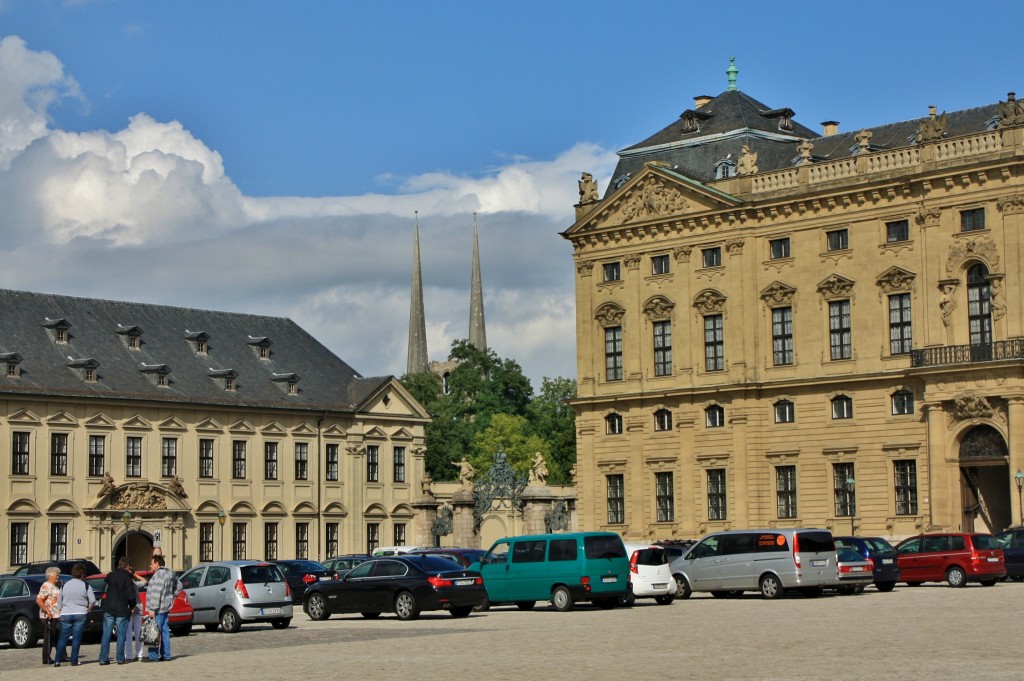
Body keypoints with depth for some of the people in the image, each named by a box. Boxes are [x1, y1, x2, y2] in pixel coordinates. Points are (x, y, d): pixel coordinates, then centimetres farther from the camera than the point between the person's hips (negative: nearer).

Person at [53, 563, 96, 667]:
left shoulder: (65, 586, 5)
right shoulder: (86, 586, -3)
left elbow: (59, 602, 11)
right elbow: (92, 601, -5)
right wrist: (88, 609, 11)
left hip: (65, 614, 2)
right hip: (80, 614, -2)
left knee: (63, 638, 7)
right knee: (76, 638, 2)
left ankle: (57, 661, 1)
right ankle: (74, 661, 0)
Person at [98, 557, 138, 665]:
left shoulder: (110, 575, 2)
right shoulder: (127, 578, -10)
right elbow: (131, 596, -15)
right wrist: (132, 606, 4)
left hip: (108, 609, 3)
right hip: (122, 610, -3)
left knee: (106, 634, 6)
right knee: (121, 634, 5)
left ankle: (103, 658, 3)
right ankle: (120, 658, 3)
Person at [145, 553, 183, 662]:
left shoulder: (158, 575, -17)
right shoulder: (169, 574, 14)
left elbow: (156, 594, -22)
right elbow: (179, 585, 27)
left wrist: (152, 609, -23)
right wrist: (172, 596, 22)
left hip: (158, 609, -10)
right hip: (166, 608, 10)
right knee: (164, 632, 13)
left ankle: (154, 656, -7)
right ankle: (166, 655, 16)